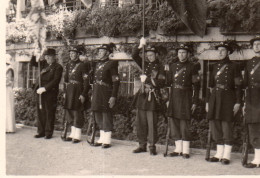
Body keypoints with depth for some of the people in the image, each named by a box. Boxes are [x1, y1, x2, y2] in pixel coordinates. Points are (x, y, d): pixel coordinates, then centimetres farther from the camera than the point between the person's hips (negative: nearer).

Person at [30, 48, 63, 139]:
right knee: (40, 112, 8)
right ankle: (41, 131, 16)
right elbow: (32, 63, 22)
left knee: (49, 113, 0)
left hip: (51, 93, -6)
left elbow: (55, 81, -13)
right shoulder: (43, 64, 14)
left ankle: (48, 132, 9)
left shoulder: (58, 67, -5)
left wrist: (45, 88, -19)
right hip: (40, 91, 6)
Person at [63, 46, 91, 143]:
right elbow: (66, 79, 17)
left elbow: (86, 81, -11)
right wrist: (65, 92, 12)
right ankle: (73, 133, 22)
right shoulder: (68, 65, 11)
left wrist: (83, 95, -15)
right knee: (69, 112, 11)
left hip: (78, 91, -7)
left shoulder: (83, 66, -8)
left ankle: (77, 136, 7)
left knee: (78, 112, -2)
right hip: (69, 91, 7)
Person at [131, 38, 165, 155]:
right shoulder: (145, 65, 14)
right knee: (140, 122, 8)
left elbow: (161, 83, -8)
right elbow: (134, 56, 7)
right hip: (142, 96, 5)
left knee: (152, 123, -4)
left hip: (152, 97, -5)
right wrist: (140, 46, -8)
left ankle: (152, 146, 5)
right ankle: (142, 145, 17)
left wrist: (147, 79, -13)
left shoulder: (159, 67, 0)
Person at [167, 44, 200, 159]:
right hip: (174, 97, 4)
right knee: (174, 123, 6)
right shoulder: (173, 66, 12)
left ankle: (185, 151, 6)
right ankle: (178, 149, 16)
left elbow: (196, 86, -1)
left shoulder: (192, 67, 0)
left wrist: (195, 102, -6)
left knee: (184, 124, -4)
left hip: (186, 98, -4)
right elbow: (169, 82, 14)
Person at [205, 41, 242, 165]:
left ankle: (226, 156, 5)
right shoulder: (214, 67, 14)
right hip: (215, 98, 5)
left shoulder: (233, 67, 1)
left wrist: (238, 102, -8)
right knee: (215, 125, 5)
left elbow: (238, 86, -2)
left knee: (226, 126, -3)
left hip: (227, 98, -5)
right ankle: (219, 154, 15)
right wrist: (208, 101, 13)